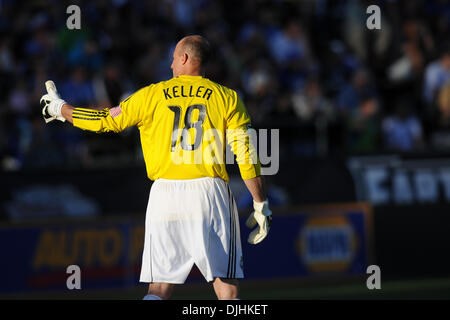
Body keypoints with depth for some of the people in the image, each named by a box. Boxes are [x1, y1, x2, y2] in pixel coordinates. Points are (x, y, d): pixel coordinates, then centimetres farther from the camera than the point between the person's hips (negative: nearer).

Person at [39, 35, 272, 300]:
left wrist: (60, 109, 32)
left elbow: (105, 121, 15)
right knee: (227, 285, -2)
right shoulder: (227, 98, 6)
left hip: (166, 192, 2)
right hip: (210, 191, -1)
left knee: (160, 287, 5)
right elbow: (246, 153, -1)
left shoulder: (153, 95, 9)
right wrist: (261, 205, 4)